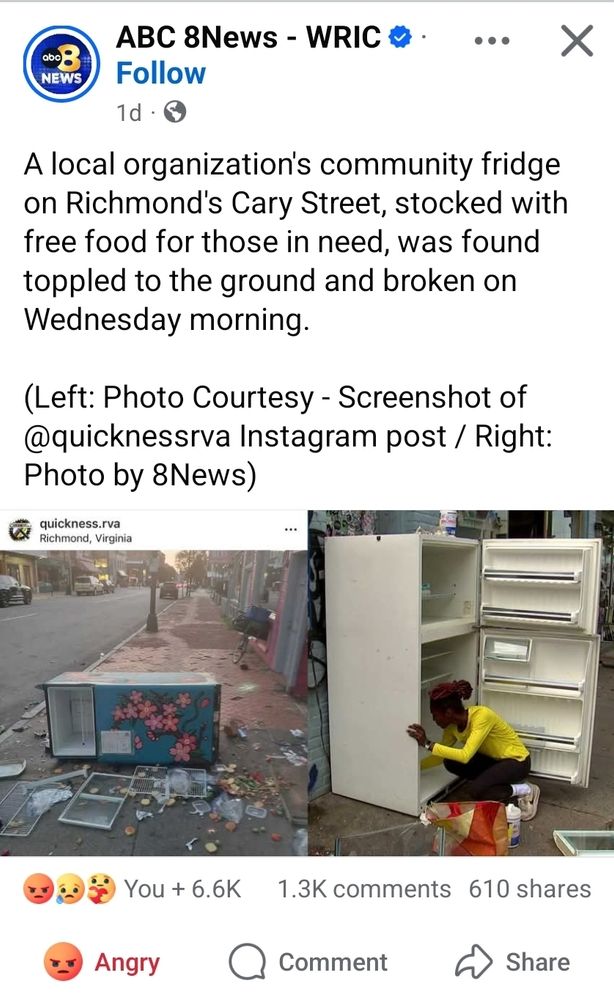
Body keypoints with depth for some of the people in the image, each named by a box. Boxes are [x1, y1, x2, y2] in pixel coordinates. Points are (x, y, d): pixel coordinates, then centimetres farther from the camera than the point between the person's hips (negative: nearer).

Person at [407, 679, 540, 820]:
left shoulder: (481, 716, -32)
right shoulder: (452, 725, -9)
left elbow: (465, 756, -39)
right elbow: (440, 756, 4)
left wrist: (428, 744, -39)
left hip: (517, 760, -8)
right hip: (494, 760, 8)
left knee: (475, 789, -28)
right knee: (451, 762, -11)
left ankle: (525, 790, -5)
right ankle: (500, 785, 5)